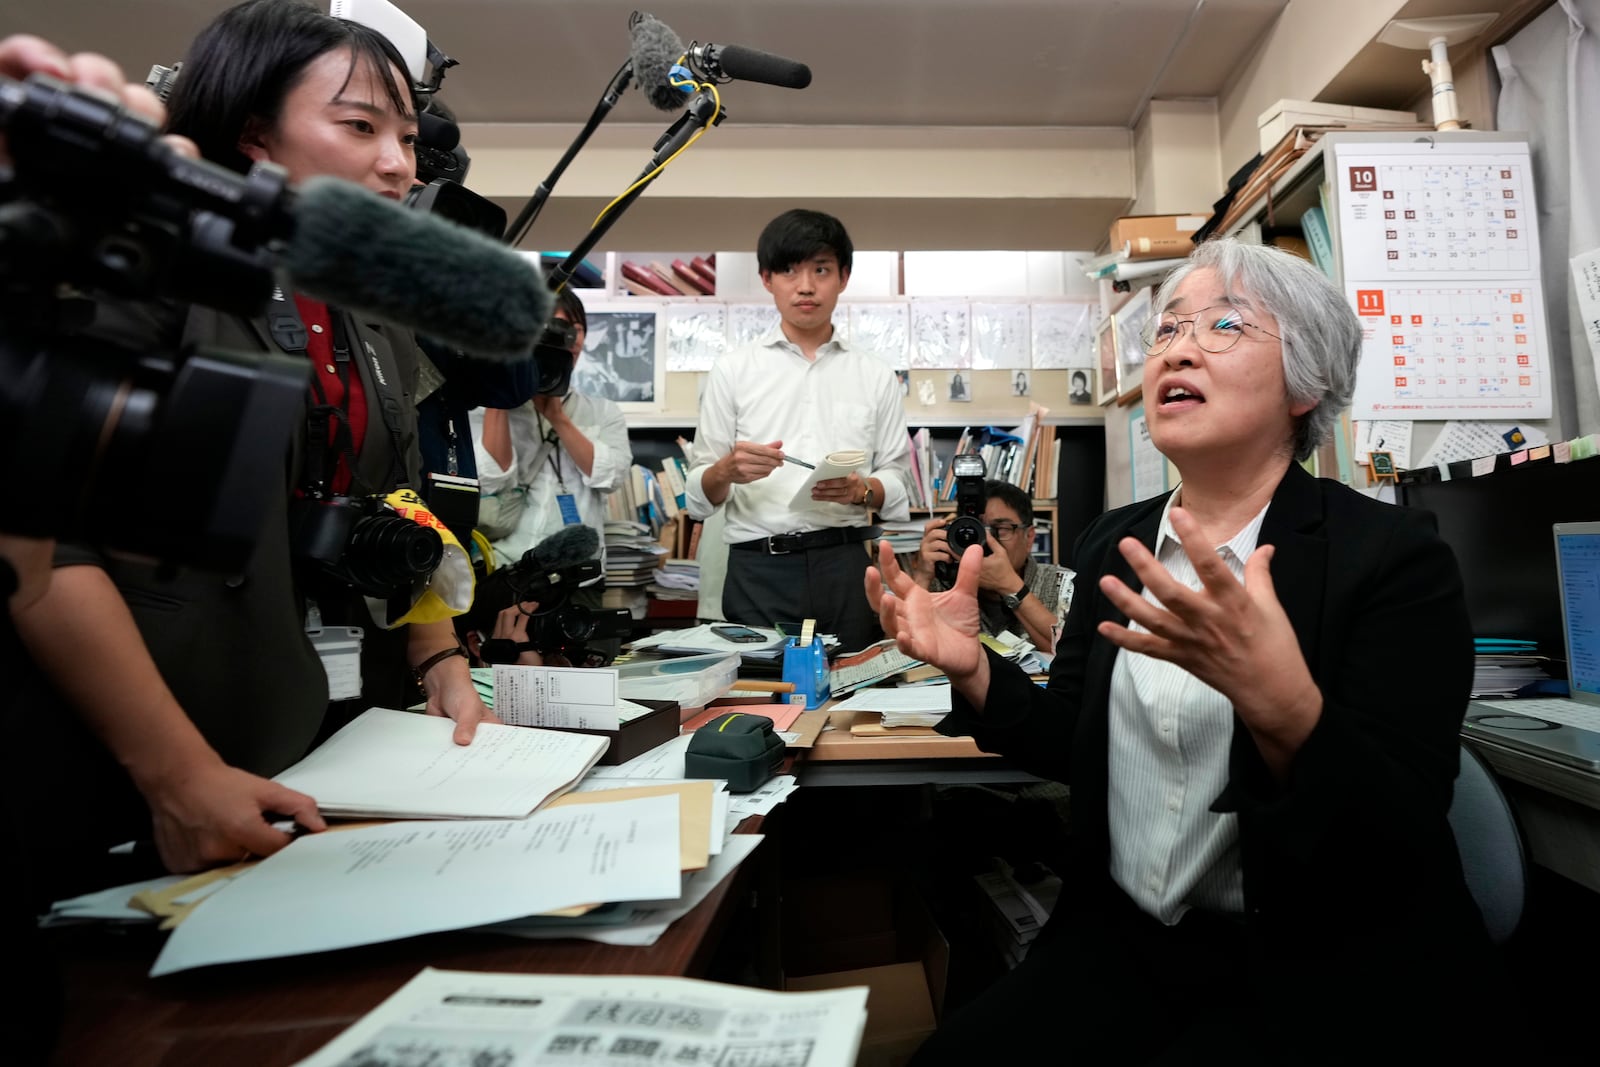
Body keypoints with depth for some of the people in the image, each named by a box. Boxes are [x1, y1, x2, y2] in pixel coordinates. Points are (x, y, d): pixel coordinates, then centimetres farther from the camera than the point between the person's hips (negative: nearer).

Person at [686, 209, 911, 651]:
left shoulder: (876, 375, 10)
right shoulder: (732, 370, 6)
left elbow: (897, 482, 8)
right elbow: (698, 494, 4)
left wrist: (859, 490, -13)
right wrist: (726, 471, -17)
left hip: (845, 565, 1)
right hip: (758, 568, -1)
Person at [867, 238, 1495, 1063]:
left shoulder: (1393, 555, -12)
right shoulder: (1113, 542, 2)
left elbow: (1401, 837, -19)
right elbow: (1077, 742, 7)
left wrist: (1278, 700, -38)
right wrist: (973, 669, -11)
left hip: (1319, 975, -4)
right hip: (1121, 937, 4)